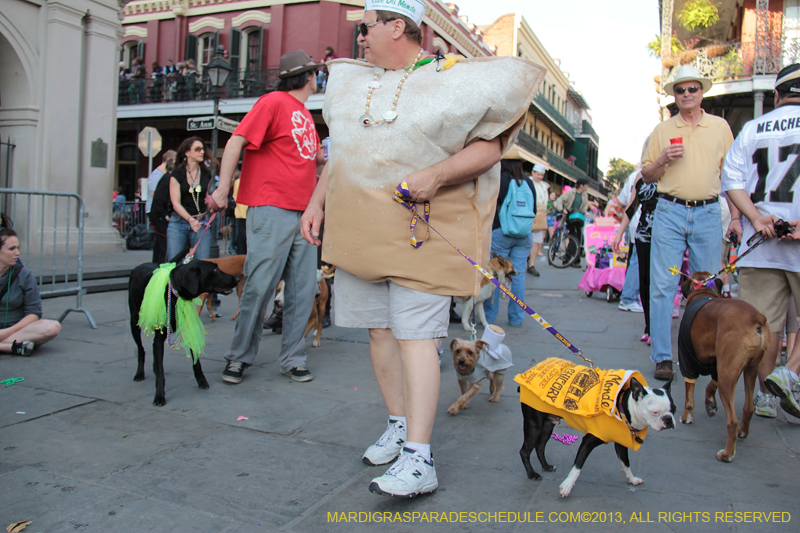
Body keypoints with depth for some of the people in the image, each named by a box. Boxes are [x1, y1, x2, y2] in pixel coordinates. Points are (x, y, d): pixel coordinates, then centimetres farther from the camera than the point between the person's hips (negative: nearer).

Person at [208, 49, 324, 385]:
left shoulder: (305, 115, 21)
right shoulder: (274, 102, -2)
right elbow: (236, 141, -10)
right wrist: (223, 188, -16)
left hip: (303, 212, 8)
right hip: (271, 210, -8)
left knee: (303, 289, 4)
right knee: (259, 286, -5)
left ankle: (292, 359, 14)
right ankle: (239, 356, 11)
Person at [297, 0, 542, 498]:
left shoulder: (453, 80, -4)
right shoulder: (355, 81, 17)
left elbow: (489, 147, -7)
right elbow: (341, 151, 23)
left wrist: (437, 174, -23)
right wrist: (317, 201, 16)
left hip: (420, 232, -6)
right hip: (360, 229, 7)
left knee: (414, 335, -10)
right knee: (380, 330, 10)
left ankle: (419, 460, -7)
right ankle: (399, 425, 26)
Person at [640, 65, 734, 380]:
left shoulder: (720, 127, 12)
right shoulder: (662, 130, 11)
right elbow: (646, 176, 12)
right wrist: (663, 160, -8)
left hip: (708, 214, 1)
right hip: (670, 213, -1)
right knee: (662, 286, -6)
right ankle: (662, 357, -1)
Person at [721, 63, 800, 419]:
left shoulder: (751, 129, 10)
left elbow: (732, 179, 1)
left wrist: (754, 217, -3)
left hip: (760, 240, 3)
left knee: (764, 322, 7)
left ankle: (766, 395, 13)